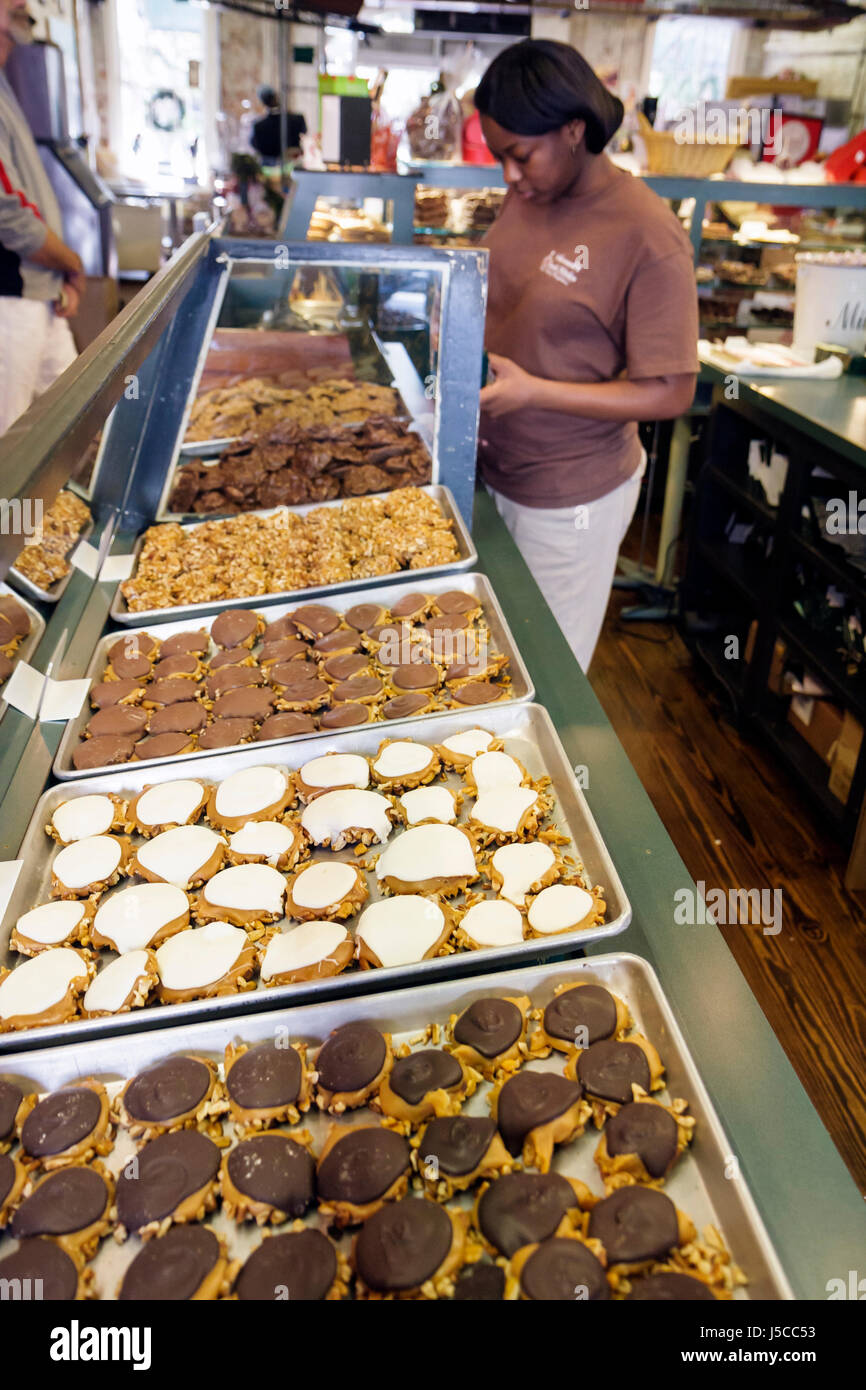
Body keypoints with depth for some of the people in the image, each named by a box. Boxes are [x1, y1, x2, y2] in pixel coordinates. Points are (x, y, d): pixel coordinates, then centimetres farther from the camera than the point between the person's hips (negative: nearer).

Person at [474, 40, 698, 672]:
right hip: (494, 470, 7)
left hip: (570, 499, -6)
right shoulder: (529, 195, 3)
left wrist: (531, 390, -24)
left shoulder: (647, 237, -20)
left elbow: (669, 393, -19)